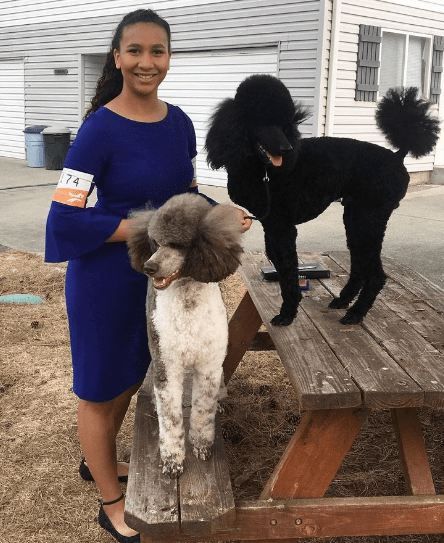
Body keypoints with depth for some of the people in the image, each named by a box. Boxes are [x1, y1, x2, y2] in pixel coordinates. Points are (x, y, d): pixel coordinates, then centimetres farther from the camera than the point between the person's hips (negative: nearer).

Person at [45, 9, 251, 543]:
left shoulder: (179, 122, 1)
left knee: (130, 377, 24)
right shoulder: (100, 129, -19)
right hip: (104, 278, -7)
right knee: (100, 388, 11)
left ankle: (99, 460, 50)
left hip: (157, 274, 7)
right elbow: (65, 218, -22)